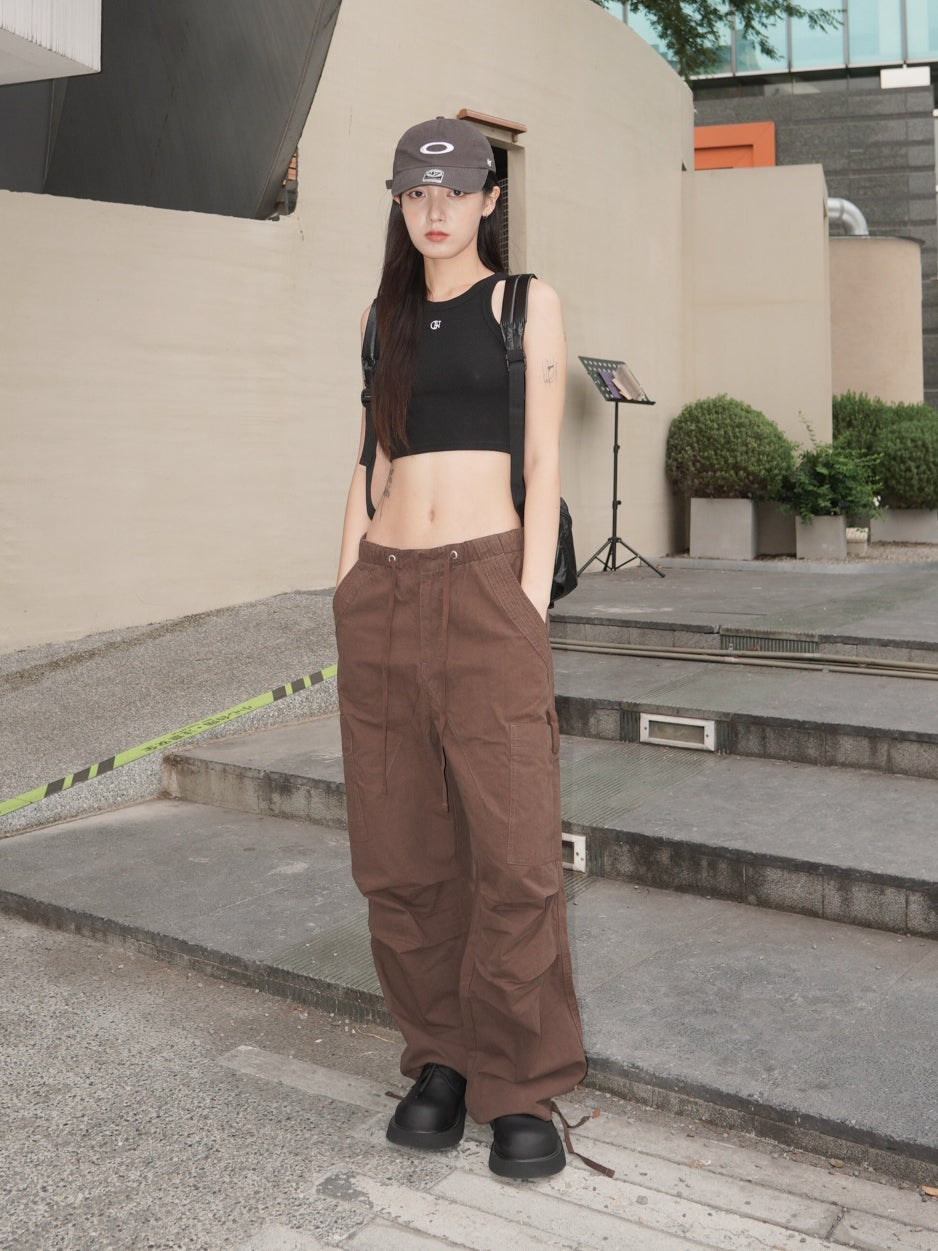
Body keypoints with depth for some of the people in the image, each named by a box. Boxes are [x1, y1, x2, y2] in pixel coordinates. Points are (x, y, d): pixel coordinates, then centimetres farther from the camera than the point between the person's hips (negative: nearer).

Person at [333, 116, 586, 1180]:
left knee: (512, 847, -7)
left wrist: (532, 602, -8)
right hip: (382, 594, 4)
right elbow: (371, 460, 17)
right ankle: (439, 1060, 20)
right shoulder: (386, 317, 18)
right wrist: (349, 584, 7)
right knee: (401, 854, 5)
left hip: (485, 584, -4)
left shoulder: (526, 304, 8)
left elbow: (543, 463, 1)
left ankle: (519, 1088, 8)